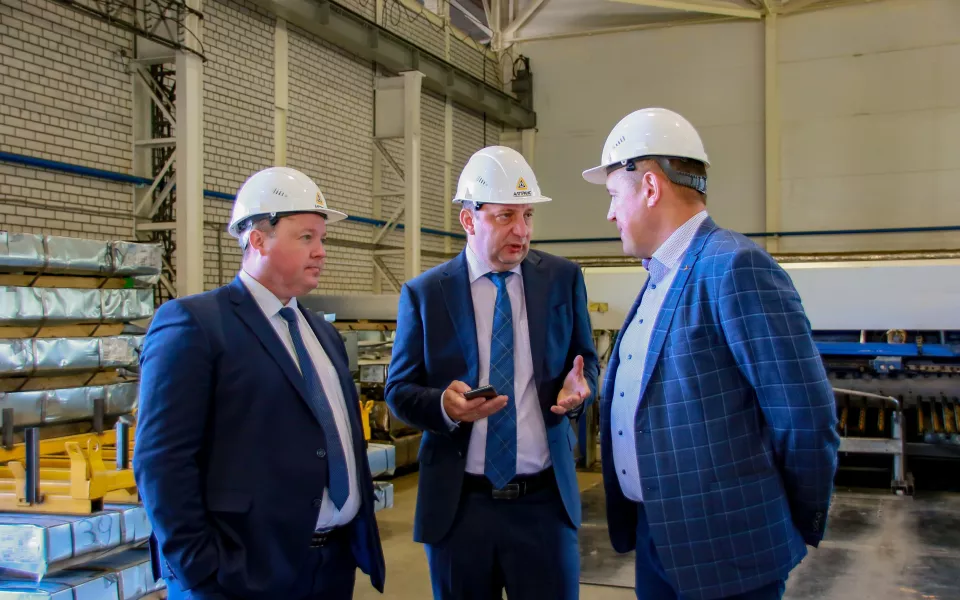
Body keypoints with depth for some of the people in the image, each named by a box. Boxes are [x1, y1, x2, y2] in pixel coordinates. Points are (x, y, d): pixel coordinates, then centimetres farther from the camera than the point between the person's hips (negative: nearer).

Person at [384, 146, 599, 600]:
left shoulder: (562, 279, 2)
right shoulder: (423, 293, -2)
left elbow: (584, 359, 10)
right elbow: (399, 390, 0)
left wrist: (579, 385, -14)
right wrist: (444, 405, -21)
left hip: (545, 499, 1)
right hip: (457, 503, 0)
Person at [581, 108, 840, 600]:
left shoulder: (735, 267, -18)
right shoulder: (659, 277, 11)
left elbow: (805, 416, -20)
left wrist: (800, 528, -7)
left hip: (723, 556, -8)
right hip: (655, 538, 8)